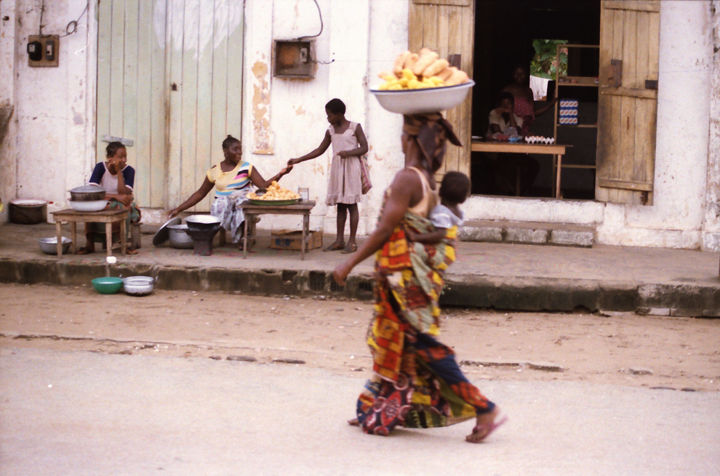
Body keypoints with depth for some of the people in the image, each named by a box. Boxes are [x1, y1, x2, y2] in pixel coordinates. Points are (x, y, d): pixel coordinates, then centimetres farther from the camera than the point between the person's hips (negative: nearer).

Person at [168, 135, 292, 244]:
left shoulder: (246, 168, 5)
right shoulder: (214, 171, 9)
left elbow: (264, 186, -4)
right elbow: (200, 193, 17)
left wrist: (280, 174, -20)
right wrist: (179, 209, 14)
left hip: (243, 205, -1)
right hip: (222, 206, 1)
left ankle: (244, 233, -29)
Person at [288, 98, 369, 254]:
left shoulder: (355, 127, -3)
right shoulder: (331, 131, 12)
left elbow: (364, 148, -5)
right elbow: (320, 150, 16)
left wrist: (349, 152, -22)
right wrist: (298, 160, 11)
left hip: (351, 167, -5)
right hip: (337, 167, 5)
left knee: (351, 204, -4)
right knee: (340, 204, 6)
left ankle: (352, 241, -3)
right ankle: (339, 240, 8)